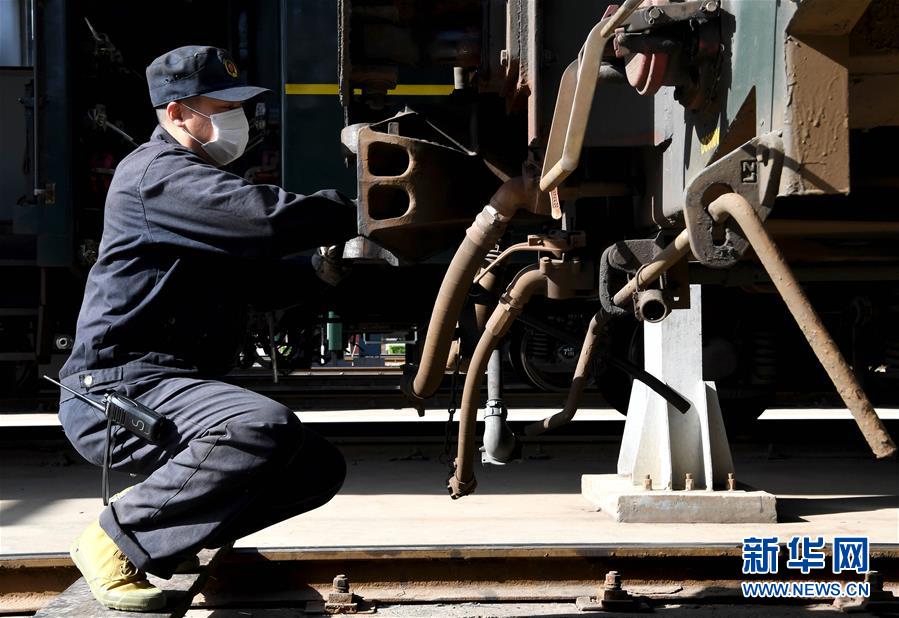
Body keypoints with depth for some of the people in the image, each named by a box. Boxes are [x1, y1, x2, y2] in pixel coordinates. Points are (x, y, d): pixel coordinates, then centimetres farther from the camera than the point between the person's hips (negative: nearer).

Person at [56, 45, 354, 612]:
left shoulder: (204, 180, 22)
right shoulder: (156, 172, -11)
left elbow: (261, 274, 24)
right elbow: (266, 217, -25)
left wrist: (319, 274, 3)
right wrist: (357, 213, -14)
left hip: (175, 384, 10)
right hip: (117, 390, -10)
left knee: (321, 467, 4)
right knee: (268, 428, -34)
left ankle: (164, 530, 5)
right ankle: (117, 539, -17)